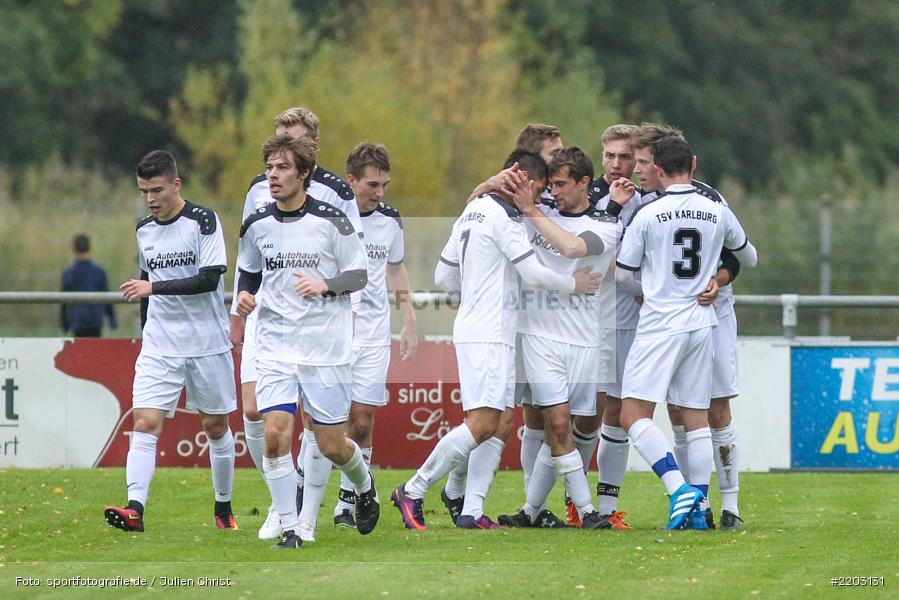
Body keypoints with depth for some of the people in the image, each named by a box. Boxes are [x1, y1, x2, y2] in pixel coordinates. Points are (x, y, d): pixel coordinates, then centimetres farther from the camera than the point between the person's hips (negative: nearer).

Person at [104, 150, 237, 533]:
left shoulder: (203, 221, -10)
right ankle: (135, 509, -23)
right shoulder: (144, 230, 8)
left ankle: (223, 506, 26)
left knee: (215, 426, 9)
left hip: (208, 344, -4)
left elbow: (209, 278, -20)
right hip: (159, 348, 4)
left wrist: (153, 287, -27)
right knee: (145, 423, -13)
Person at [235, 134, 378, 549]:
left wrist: (325, 285, -20)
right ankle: (290, 526, -4)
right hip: (276, 345, 3)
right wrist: (244, 296, 0)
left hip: (326, 345, -3)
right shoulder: (257, 226, 4)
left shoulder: (330, 220, -7)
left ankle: (364, 484, 36)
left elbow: (359, 275, -2)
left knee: (330, 446, 2)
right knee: (274, 433, -14)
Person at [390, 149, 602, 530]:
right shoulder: (504, 218, -12)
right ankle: (412, 492, -9)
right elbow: (534, 274, -12)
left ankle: (471, 511, 0)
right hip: (488, 335, -10)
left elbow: (444, 276, 20)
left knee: (500, 421, 7)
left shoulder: (472, 212, 17)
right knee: (482, 424, -13)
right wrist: (574, 285, 4)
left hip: (474, 329, 10)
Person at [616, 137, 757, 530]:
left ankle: (679, 488, -21)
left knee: (634, 414, -6)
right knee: (696, 417, 10)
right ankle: (698, 507, 8)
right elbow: (749, 258, 20)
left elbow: (622, 272, 1)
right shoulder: (718, 213, 4)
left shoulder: (647, 215, -8)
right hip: (701, 322, 5)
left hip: (659, 324, -5)